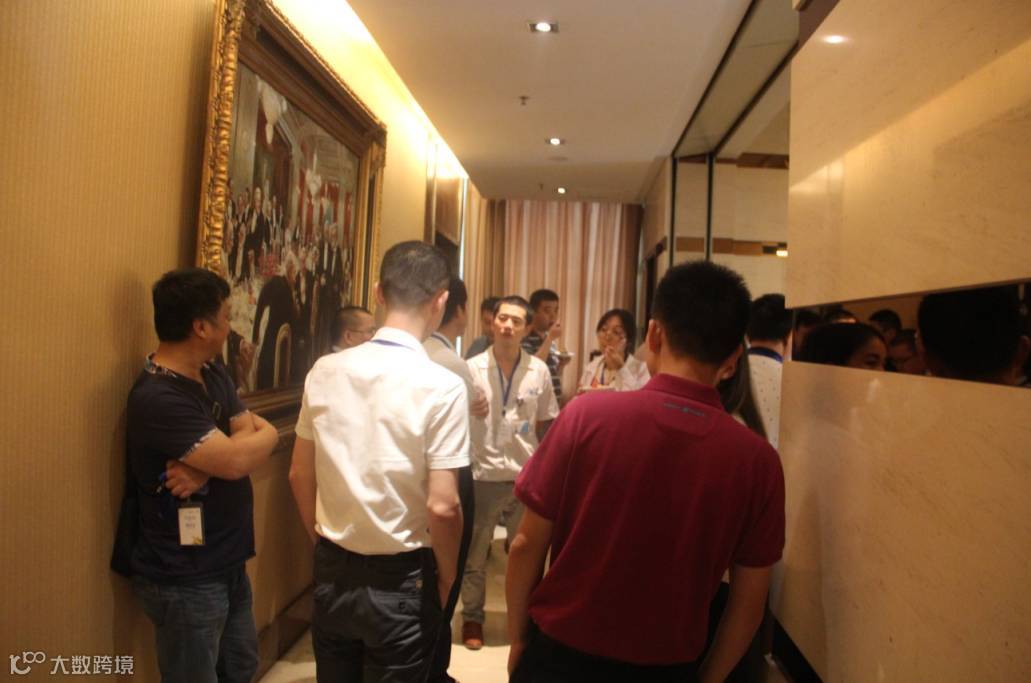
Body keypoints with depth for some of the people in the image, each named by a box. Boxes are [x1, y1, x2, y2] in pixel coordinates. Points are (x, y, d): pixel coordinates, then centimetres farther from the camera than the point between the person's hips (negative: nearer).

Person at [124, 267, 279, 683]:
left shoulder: (214, 376, 5)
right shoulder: (158, 398, -25)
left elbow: (251, 435, -1)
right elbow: (237, 460, -28)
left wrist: (206, 467, -21)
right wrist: (265, 435, -6)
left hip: (227, 565, 9)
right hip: (185, 579, -8)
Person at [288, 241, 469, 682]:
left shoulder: (324, 371, -5)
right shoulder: (442, 387, -19)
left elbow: (300, 475, 3)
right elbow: (442, 507, -20)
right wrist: (447, 582, -2)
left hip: (331, 573, 4)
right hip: (400, 581, -4)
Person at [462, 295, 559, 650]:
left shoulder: (539, 370, -2)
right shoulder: (472, 369, -7)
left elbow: (545, 422, 8)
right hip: (482, 475, -1)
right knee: (474, 556, 12)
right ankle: (472, 618, 30)